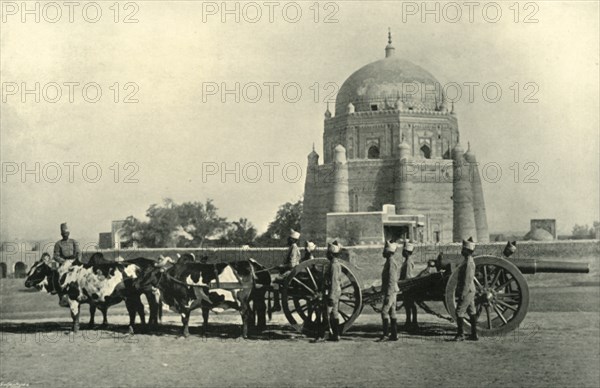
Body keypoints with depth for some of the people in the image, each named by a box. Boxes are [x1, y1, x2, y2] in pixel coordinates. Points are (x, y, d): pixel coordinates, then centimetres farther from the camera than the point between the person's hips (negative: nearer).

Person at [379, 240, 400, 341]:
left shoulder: (391, 262, -15)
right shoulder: (392, 261, 16)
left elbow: (391, 279, -20)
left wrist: (388, 294, -22)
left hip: (390, 291, -10)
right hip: (392, 291, 10)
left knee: (384, 311, -10)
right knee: (392, 312, 10)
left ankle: (385, 334, -11)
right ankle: (394, 335, 12)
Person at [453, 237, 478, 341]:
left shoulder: (468, 263, -17)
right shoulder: (469, 261, 14)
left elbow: (468, 280, -22)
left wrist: (463, 293, -22)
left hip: (466, 291, -10)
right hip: (470, 291, 10)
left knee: (459, 312, -8)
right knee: (471, 312, 10)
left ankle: (460, 335, -6)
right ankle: (474, 334, 13)